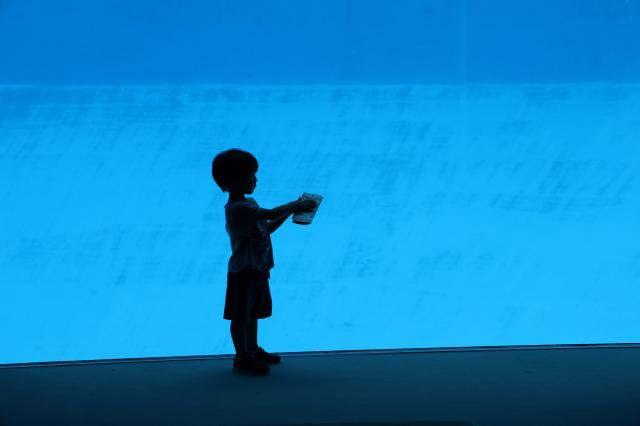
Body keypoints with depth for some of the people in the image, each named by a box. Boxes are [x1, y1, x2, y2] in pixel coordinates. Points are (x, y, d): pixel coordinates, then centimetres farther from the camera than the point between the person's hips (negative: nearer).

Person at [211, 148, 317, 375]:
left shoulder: (249, 204, 8)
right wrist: (295, 206, -20)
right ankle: (242, 358, 14)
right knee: (241, 316, 4)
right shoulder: (237, 209, -25)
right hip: (243, 271, -10)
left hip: (256, 269, 10)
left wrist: (291, 210, 3)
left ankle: (253, 350, 35)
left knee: (253, 312, 21)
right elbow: (271, 214, -34)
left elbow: (267, 228, 14)